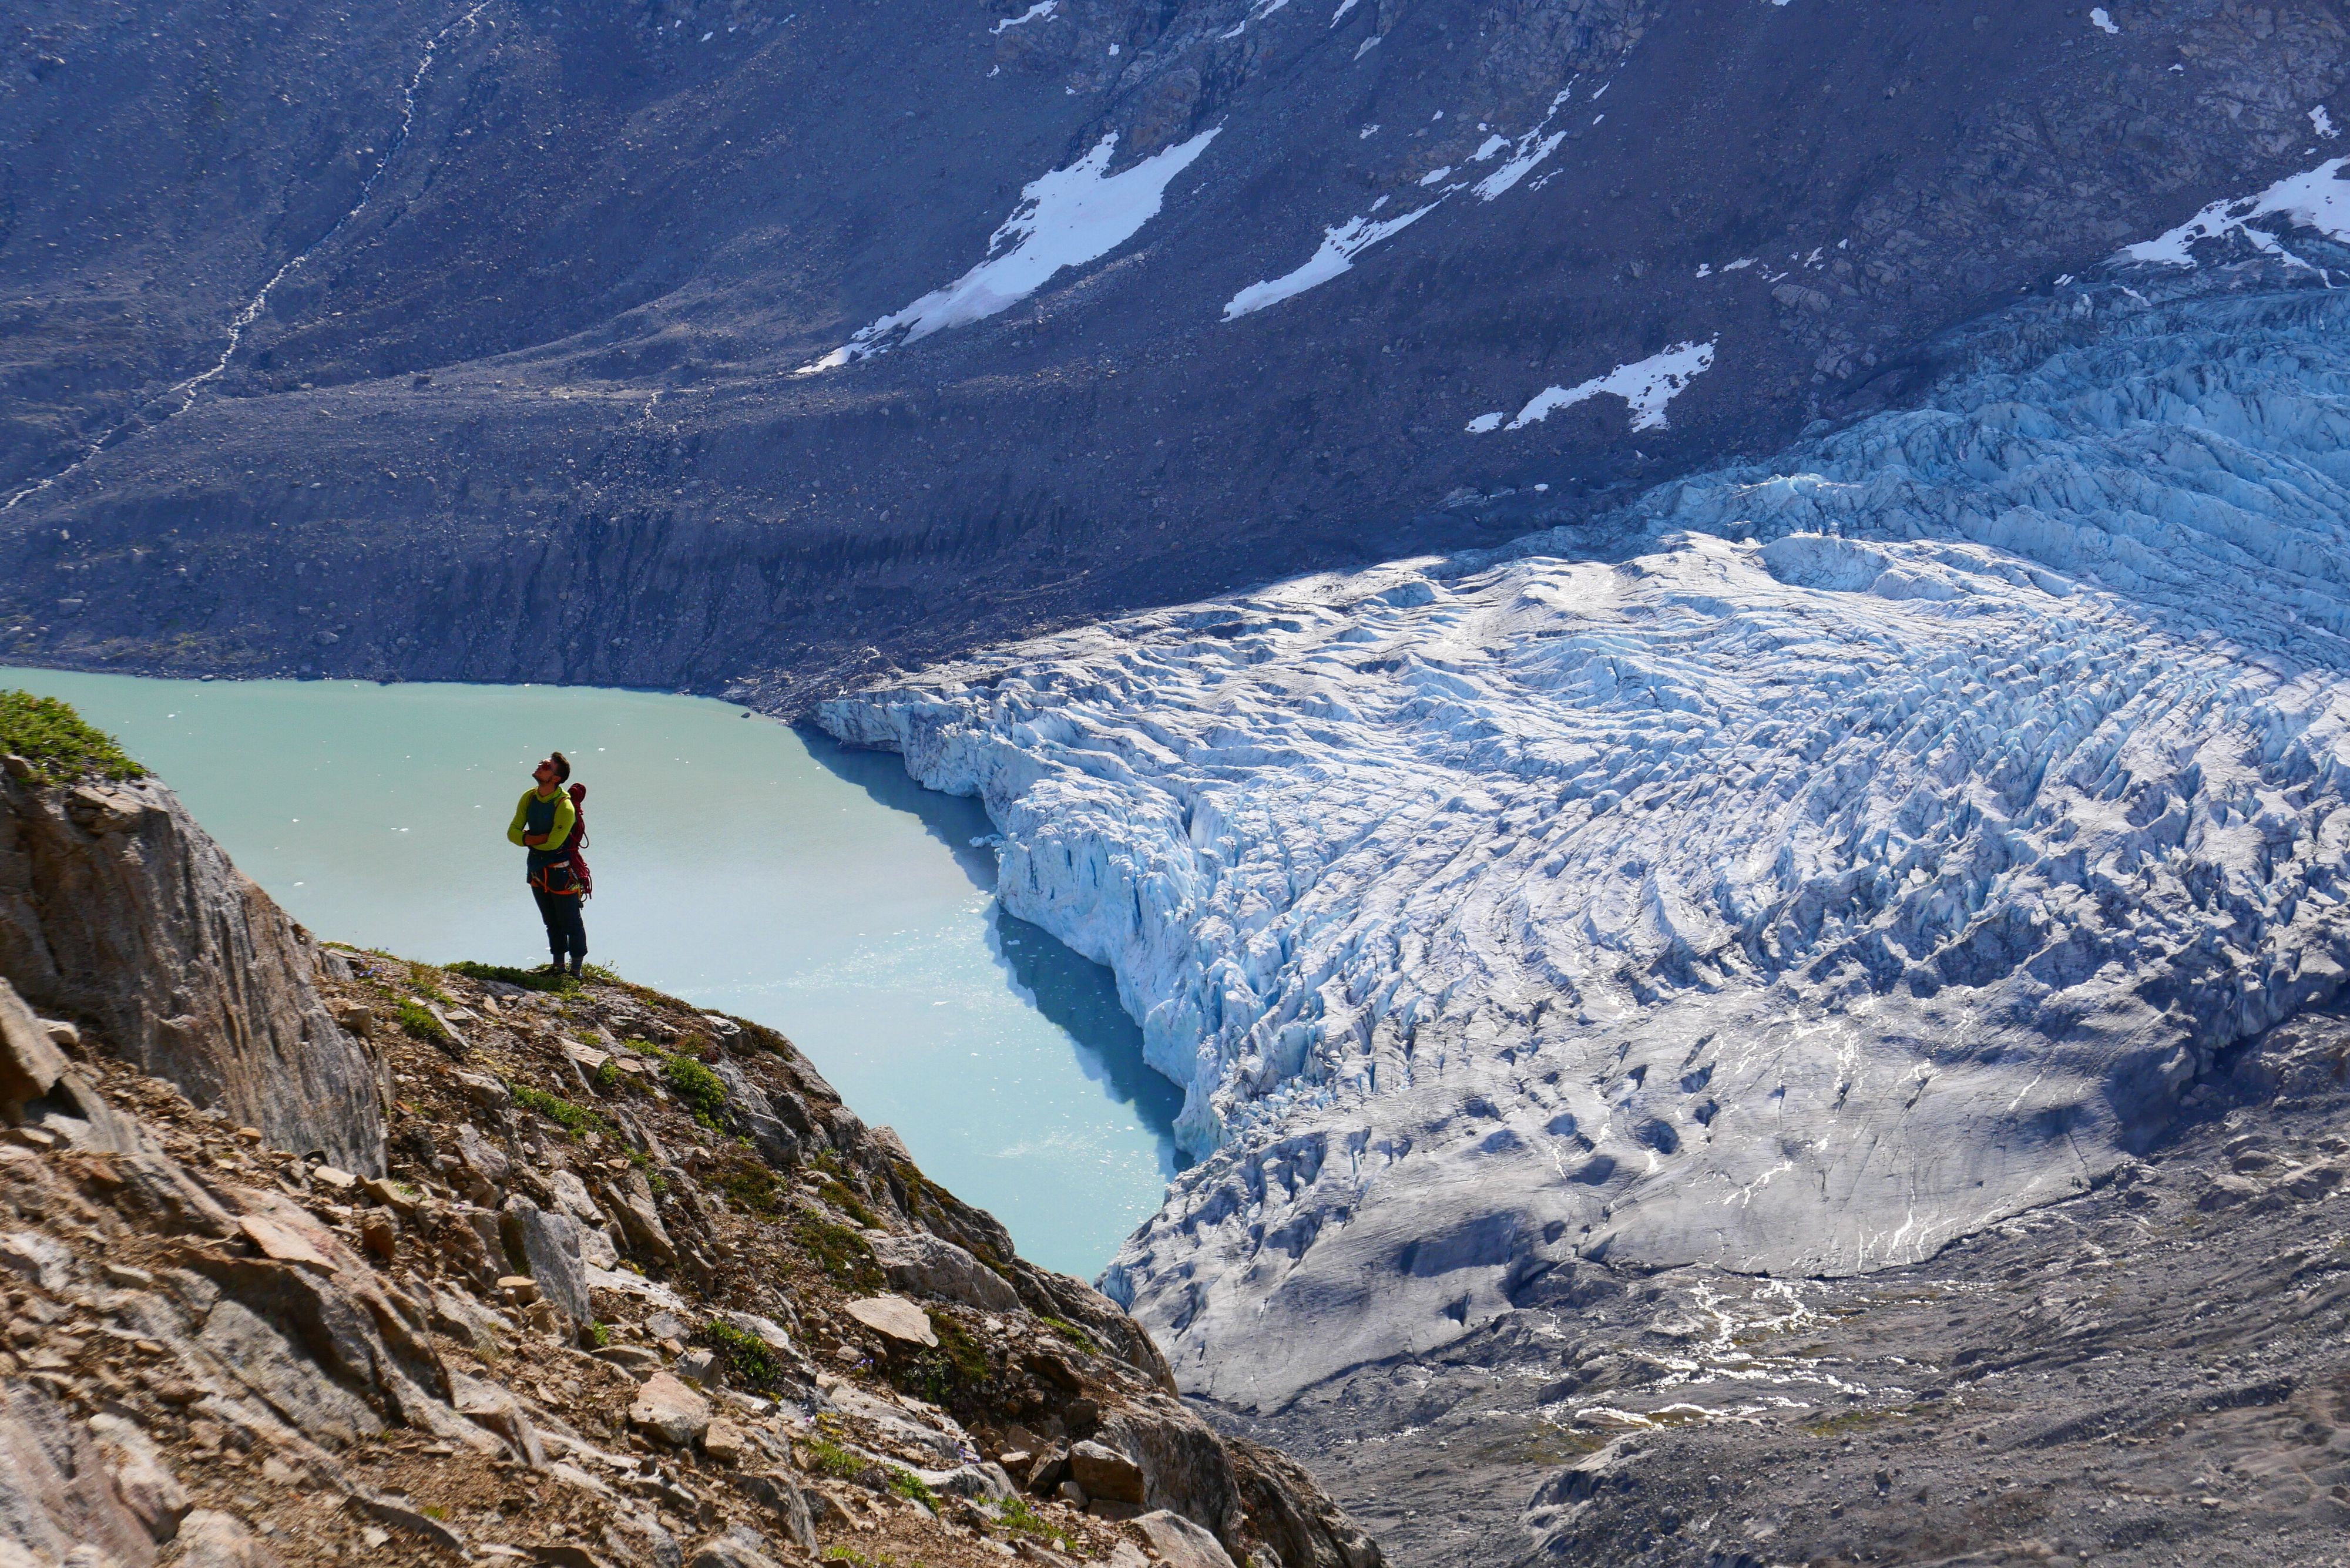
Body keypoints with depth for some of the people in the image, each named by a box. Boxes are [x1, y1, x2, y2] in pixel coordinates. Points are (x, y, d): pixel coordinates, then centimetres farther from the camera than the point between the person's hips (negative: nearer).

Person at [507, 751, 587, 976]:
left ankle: (576, 970, 13)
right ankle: (558, 965, 31)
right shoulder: (529, 798, -1)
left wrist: (529, 839, -9)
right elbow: (512, 832, -2)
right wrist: (541, 839, -18)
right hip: (536, 870, 7)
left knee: (571, 923, 2)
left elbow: (553, 842, -26)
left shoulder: (565, 806, -23)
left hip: (561, 872, -7)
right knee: (551, 922, 19)